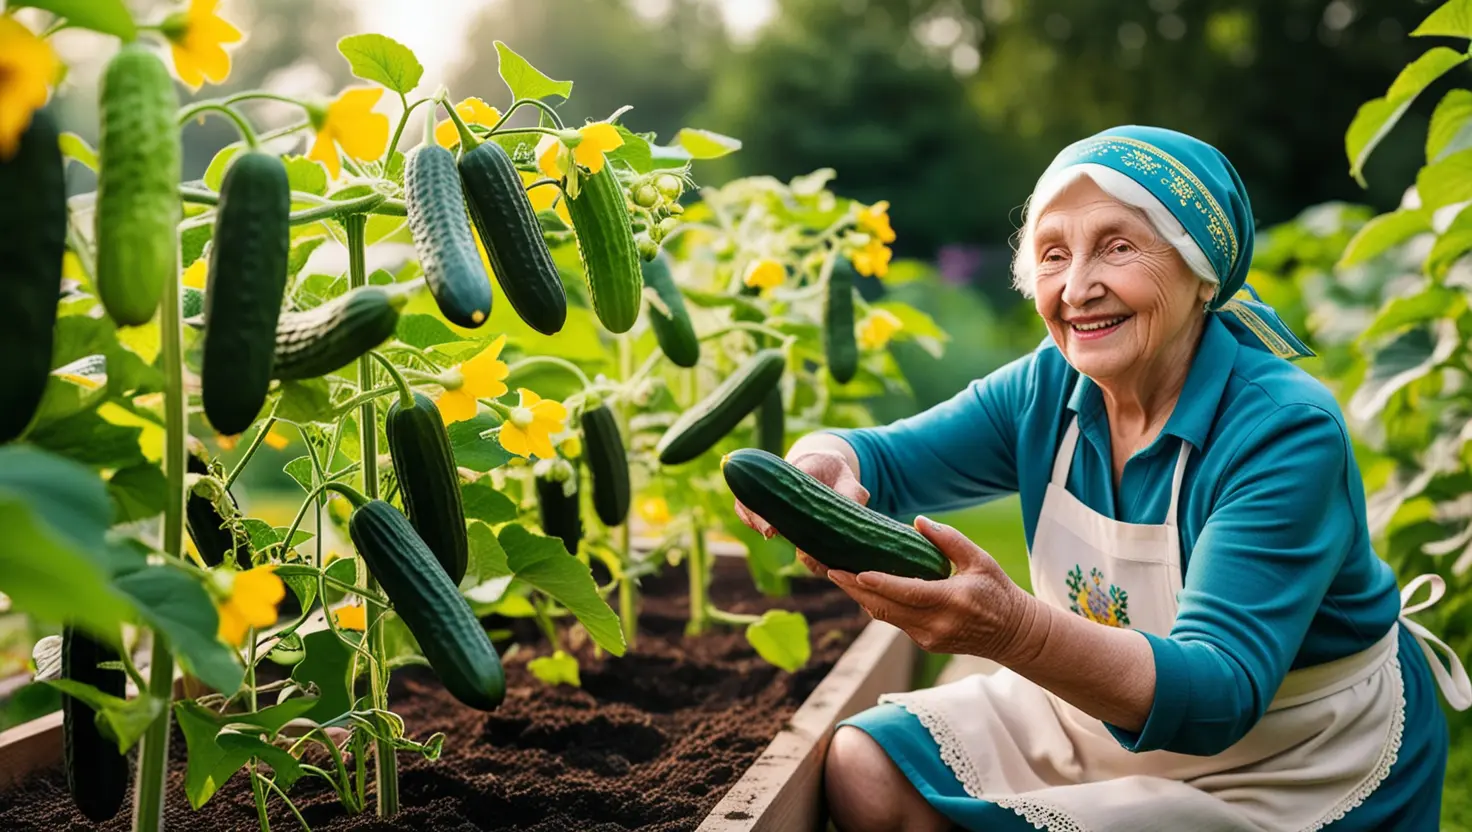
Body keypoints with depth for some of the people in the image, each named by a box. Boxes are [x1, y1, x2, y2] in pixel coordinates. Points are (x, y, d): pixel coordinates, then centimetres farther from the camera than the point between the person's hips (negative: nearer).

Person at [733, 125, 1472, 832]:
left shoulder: (1286, 432, -28)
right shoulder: (1048, 389, -10)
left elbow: (1218, 694, -36)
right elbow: (884, 460, -8)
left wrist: (1013, 630, -54)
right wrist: (821, 463, -35)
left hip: (1298, 771, -5)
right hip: (1105, 710, 6)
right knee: (866, 772, -4)